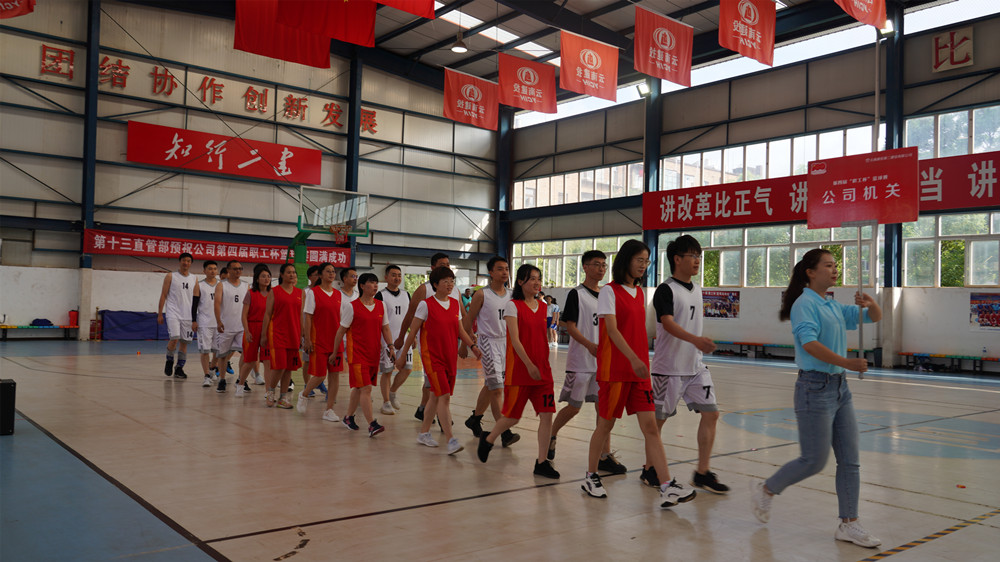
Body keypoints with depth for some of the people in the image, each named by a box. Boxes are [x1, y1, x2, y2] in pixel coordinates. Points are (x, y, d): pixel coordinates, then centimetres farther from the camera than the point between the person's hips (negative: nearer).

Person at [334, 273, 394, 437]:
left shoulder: (381, 305, 8)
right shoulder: (352, 306, -6)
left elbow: (385, 328, 13)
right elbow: (341, 330, 0)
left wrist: (390, 346, 1)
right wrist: (336, 351, 2)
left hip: (374, 353, 5)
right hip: (357, 354, -5)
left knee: (359, 387, 15)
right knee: (366, 388, -12)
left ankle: (348, 416, 32)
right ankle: (372, 425, -14)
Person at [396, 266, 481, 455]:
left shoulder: (455, 304, 9)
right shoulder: (426, 304, -8)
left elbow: (460, 330, 15)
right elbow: (413, 332, -4)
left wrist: (472, 345, 0)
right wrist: (402, 355, -1)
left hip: (450, 357, 6)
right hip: (432, 356, -6)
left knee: (436, 396, 13)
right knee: (444, 396, -13)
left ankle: (424, 433, 28)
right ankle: (451, 441, -14)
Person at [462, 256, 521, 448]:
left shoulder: (510, 295, 7)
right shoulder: (481, 294, -9)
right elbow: (469, 319, -2)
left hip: (506, 341, 6)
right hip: (488, 341, -6)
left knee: (489, 385, 17)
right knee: (497, 389, -11)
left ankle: (474, 419, 35)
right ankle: (505, 433, -12)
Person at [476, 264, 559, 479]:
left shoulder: (542, 306, 11)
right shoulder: (513, 305, -8)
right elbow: (515, 340, -15)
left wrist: (544, 365, 15)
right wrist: (529, 365, -20)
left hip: (543, 370, 5)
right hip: (519, 370, -5)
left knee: (547, 415, -2)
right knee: (513, 416, 4)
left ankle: (542, 462, 7)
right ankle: (488, 439, 32)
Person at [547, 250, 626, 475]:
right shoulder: (576, 294, -6)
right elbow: (570, 326, -13)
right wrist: (590, 345, -26)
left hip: (603, 360, 5)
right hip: (581, 361, -5)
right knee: (574, 407, 2)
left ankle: (605, 456, 7)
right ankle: (550, 436, 27)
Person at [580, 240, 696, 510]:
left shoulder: (640, 293, 14)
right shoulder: (609, 291, -7)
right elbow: (611, 330, -18)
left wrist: (643, 361, 16)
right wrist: (633, 359, -28)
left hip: (639, 370, 6)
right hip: (614, 369, -6)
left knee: (650, 426, -1)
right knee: (606, 424, 5)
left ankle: (667, 487, -4)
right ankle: (591, 478, 23)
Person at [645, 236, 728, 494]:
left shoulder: (696, 290, 12)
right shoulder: (666, 289, -12)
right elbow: (668, 323, -26)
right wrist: (695, 339, -39)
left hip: (695, 366, 7)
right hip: (669, 367, -7)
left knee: (710, 413, 1)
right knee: (658, 418, 4)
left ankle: (702, 473, 9)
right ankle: (649, 469, 21)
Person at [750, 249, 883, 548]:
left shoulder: (835, 307, 14)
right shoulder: (805, 303, -11)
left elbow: (876, 317, 21)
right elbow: (809, 343, -26)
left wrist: (870, 303, -2)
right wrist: (847, 363, -33)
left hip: (840, 388, 8)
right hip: (815, 388, -8)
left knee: (850, 460, 7)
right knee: (814, 461, -2)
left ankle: (849, 524, 16)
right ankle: (764, 490, 19)